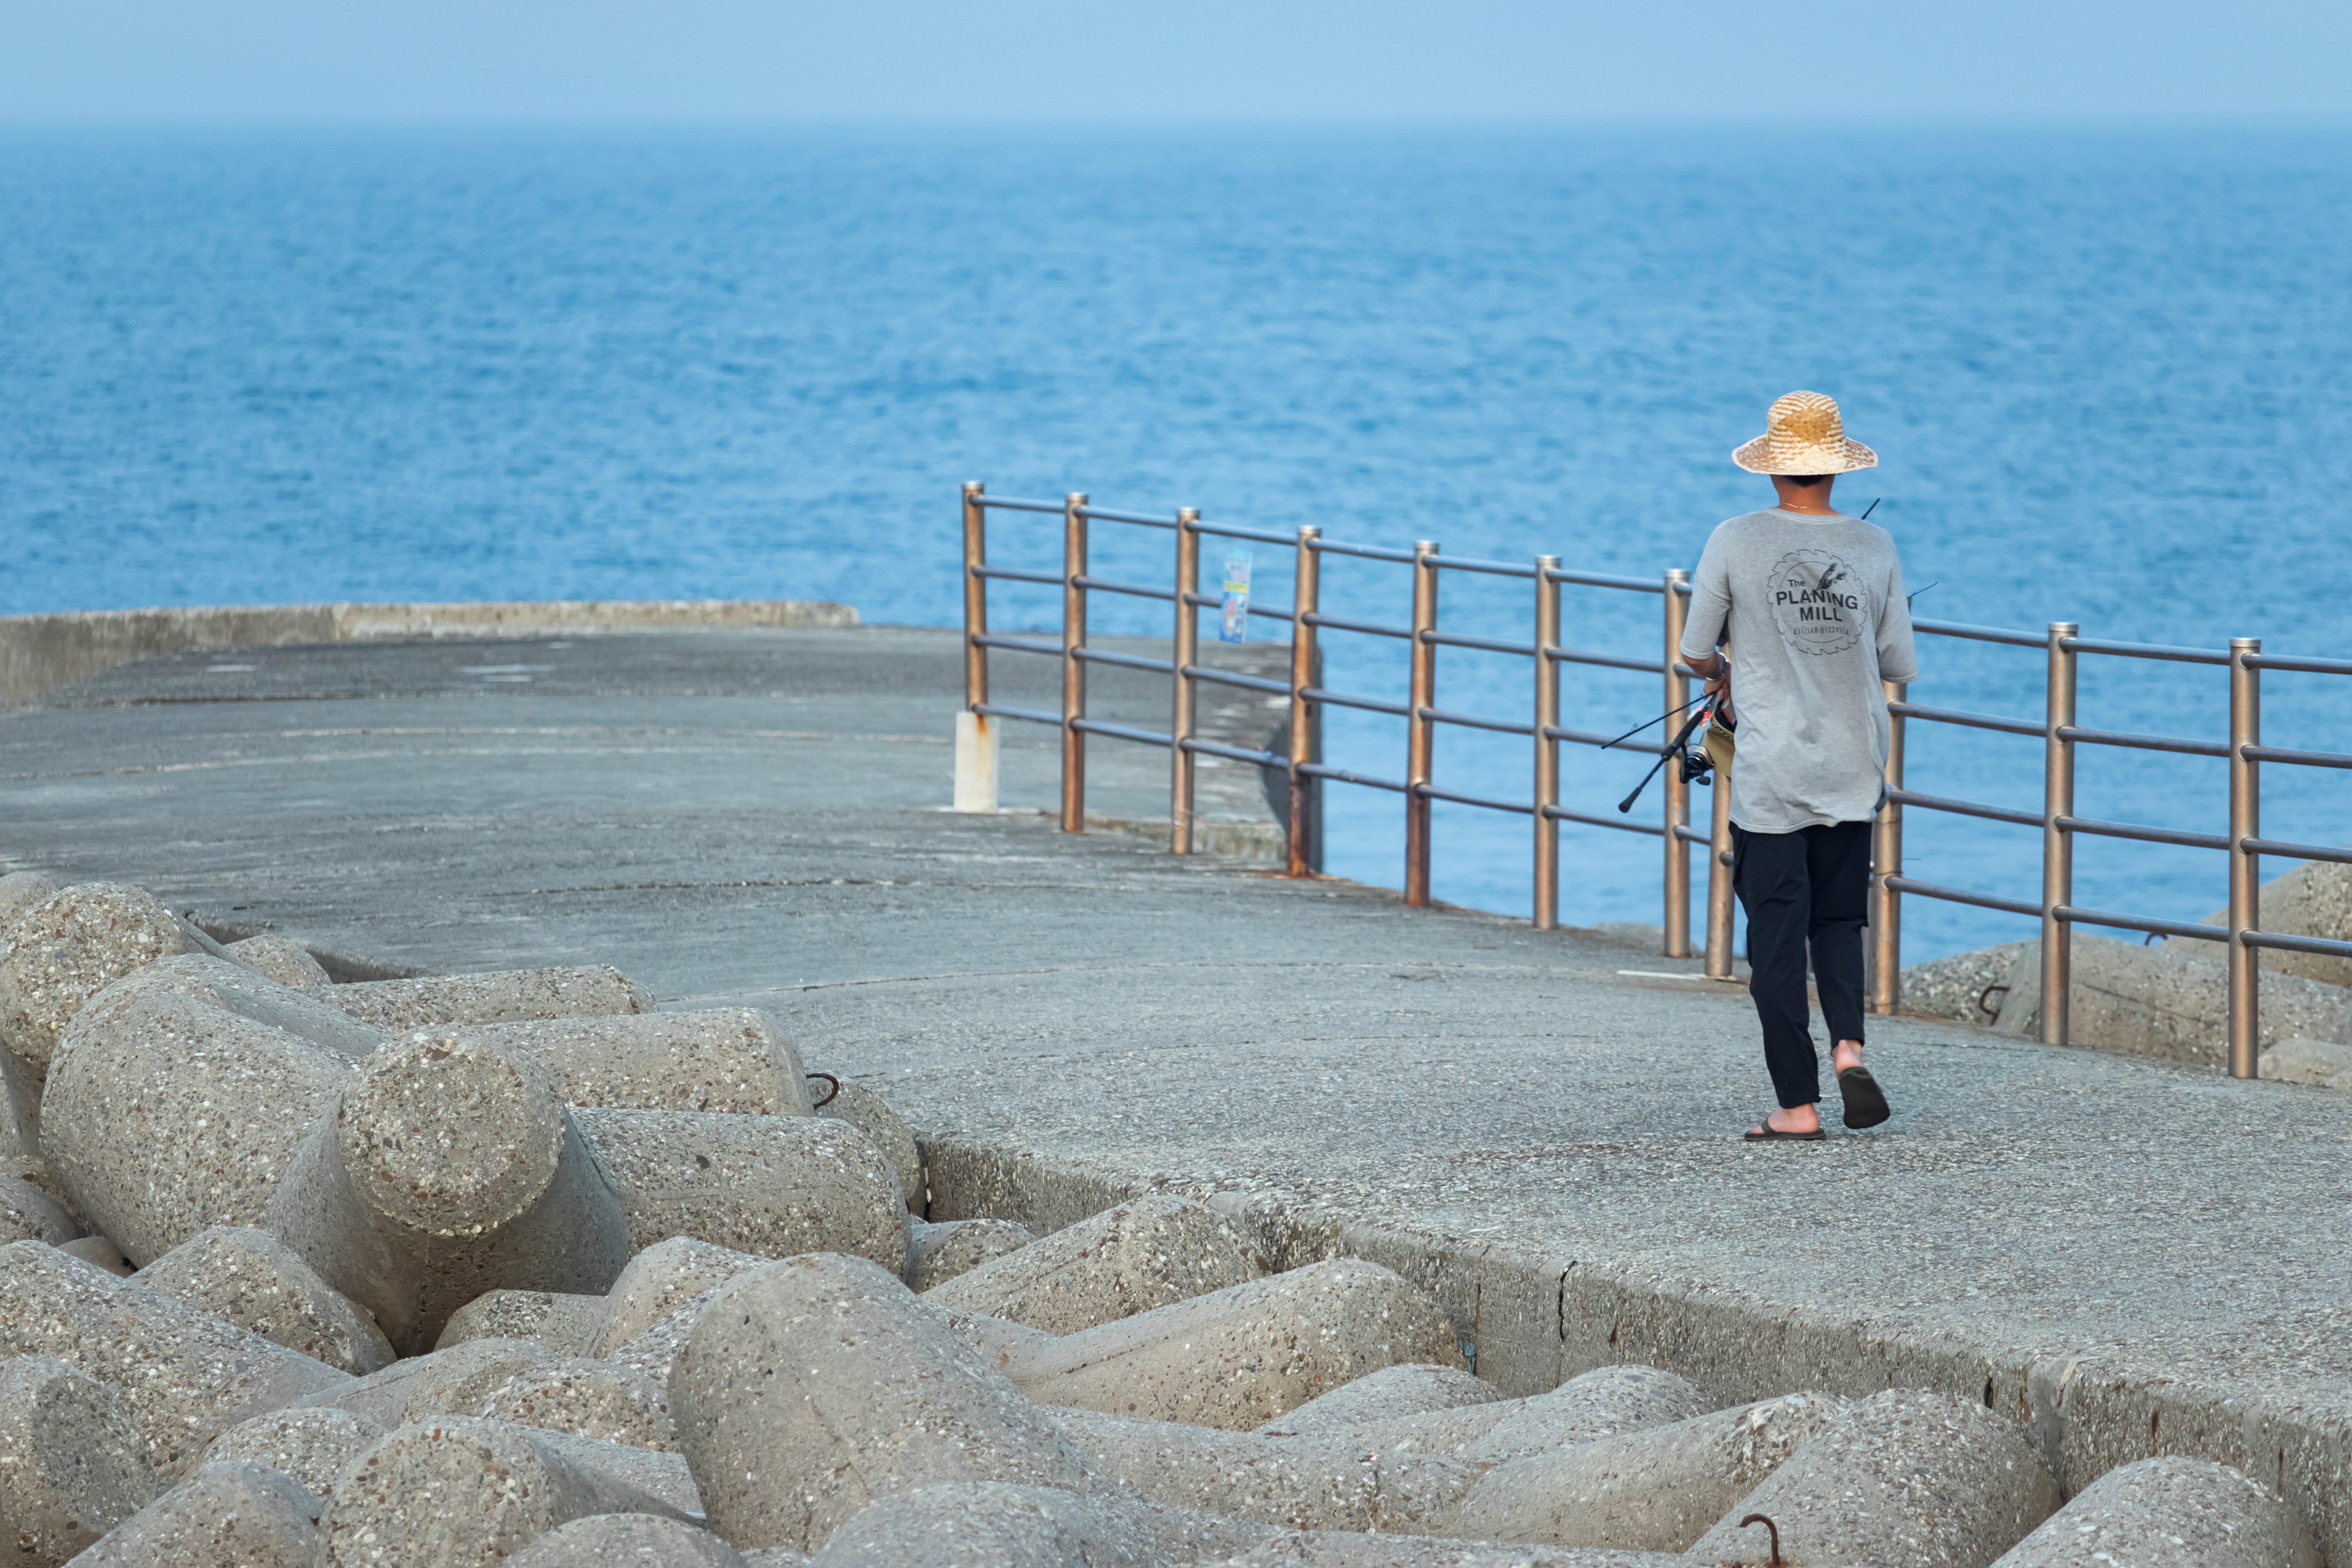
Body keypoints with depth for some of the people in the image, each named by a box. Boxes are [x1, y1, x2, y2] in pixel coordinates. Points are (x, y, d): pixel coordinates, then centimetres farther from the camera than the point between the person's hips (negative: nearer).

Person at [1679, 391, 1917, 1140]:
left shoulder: (1736, 543, -7)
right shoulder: (1875, 547, 0)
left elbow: (1696, 656, 0)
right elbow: (1901, 668, 6)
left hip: (1771, 775, -3)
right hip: (1853, 770, 3)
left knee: (1778, 937, 2)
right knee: (1838, 919, 17)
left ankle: (1799, 1102, 0)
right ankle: (1849, 1044, -7)